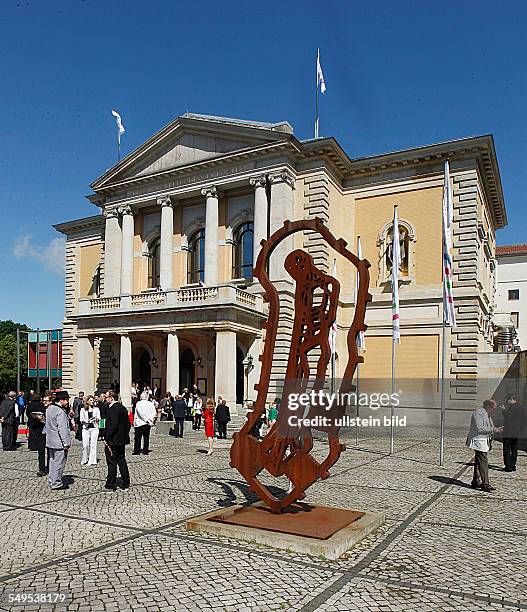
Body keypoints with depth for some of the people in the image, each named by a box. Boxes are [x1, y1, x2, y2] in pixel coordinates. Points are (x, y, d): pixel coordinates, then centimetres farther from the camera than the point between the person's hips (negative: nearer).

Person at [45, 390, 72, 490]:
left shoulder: (49, 408, 8)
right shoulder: (61, 412, -21)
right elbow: (62, 429, -22)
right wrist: (66, 443, -18)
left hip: (50, 441, 10)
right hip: (59, 442, -10)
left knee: (52, 461, 19)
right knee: (59, 463, 0)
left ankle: (51, 481, 28)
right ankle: (56, 484, 7)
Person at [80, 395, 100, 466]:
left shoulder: (96, 409, 11)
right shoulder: (83, 409, 7)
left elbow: (99, 418, 10)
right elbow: (81, 419, 4)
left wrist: (97, 419, -12)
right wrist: (85, 421, -16)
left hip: (94, 428, 1)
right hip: (86, 428, 0)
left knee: (93, 445, -2)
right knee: (85, 445, -5)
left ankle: (92, 461, 3)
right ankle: (85, 460, 12)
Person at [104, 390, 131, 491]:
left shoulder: (113, 409, -18)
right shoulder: (123, 408, 10)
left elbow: (113, 425, -25)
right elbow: (128, 424, 13)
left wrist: (107, 439, -19)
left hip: (113, 441, -9)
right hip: (122, 440, 9)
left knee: (112, 462, 0)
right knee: (122, 461, 16)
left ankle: (111, 485, 7)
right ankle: (126, 483, 22)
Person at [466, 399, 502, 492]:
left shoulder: (486, 414, 17)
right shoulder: (478, 413, -16)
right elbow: (479, 428, -24)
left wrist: (495, 429, 11)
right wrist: (492, 429, -21)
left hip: (484, 441, 10)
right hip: (478, 441, -10)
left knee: (478, 461, 14)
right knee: (483, 462, -12)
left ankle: (475, 482, 21)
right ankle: (485, 484, -11)